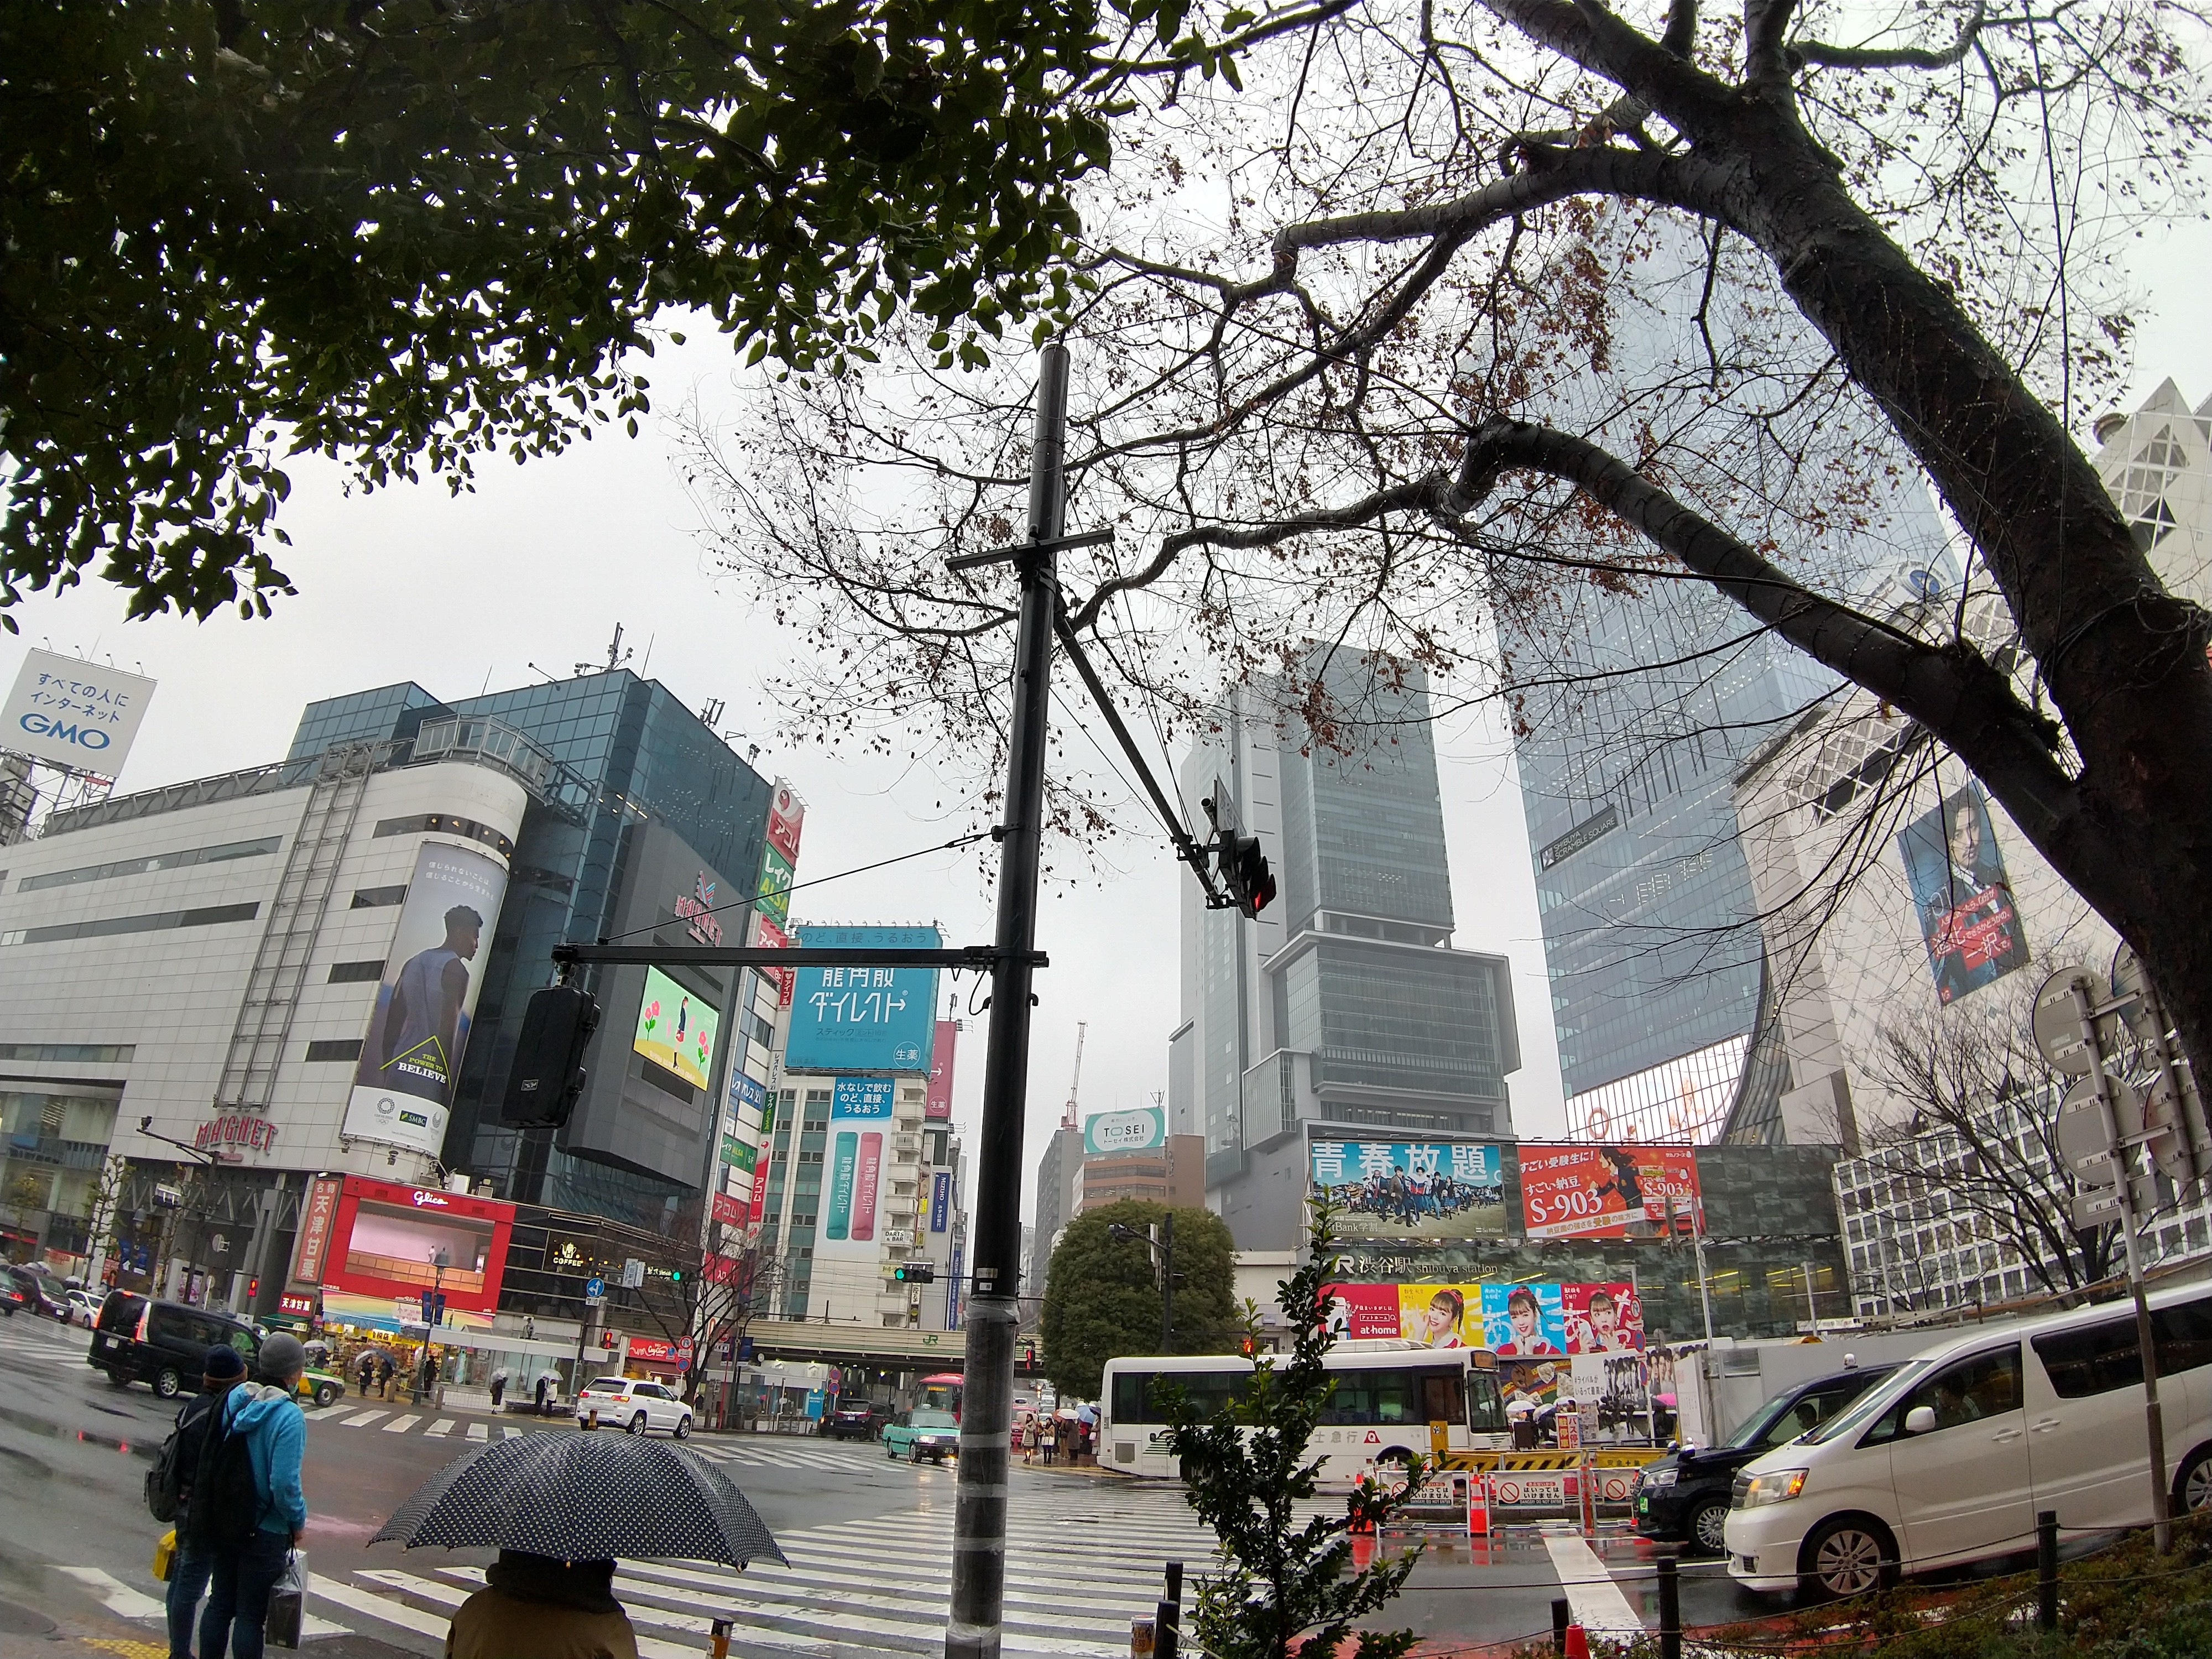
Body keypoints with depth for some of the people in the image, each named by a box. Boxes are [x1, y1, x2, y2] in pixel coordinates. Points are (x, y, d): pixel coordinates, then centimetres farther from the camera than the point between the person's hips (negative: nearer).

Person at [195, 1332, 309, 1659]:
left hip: (223, 1522, 6)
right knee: (250, 1614, 8)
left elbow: (212, 1459, 4)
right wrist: (299, 1522, -7)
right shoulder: (289, 1417, -25)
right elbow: (284, 1483, -24)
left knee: (220, 1603, 20)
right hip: (266, 1531, -6)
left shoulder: (235, 1399, -6)